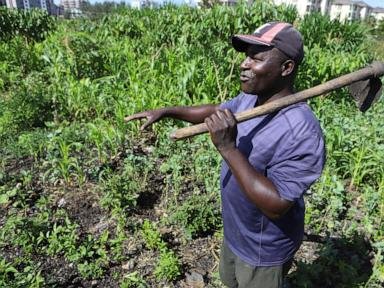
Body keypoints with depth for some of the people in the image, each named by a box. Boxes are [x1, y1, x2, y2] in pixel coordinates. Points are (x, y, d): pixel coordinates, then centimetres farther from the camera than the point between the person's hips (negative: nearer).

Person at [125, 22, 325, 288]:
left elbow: (276, 206, -37)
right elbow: (216, 111, 11)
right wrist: (166, 111, 3)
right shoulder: (249, 99, -8)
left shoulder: (301, 133, -36)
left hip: (264, 250, -7)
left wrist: (227, 147, -41)